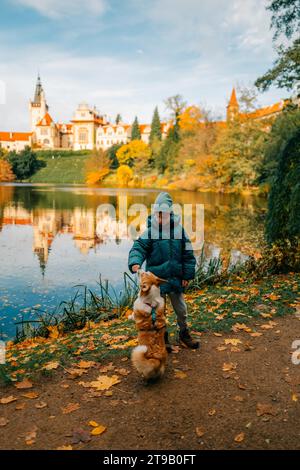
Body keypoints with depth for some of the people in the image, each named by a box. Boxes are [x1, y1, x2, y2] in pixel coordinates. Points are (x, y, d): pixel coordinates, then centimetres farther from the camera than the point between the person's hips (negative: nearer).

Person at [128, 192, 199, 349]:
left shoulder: (179, 230, -3)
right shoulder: (150, 232, -9)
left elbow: (188, 255, 2)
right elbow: (138, 248, -19)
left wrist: (187, 275, 1)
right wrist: (135, 262, -39)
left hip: (175, 278, 2)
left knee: (181, 308, 17)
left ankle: (184, 333, 41)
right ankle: (162, 337, 32)